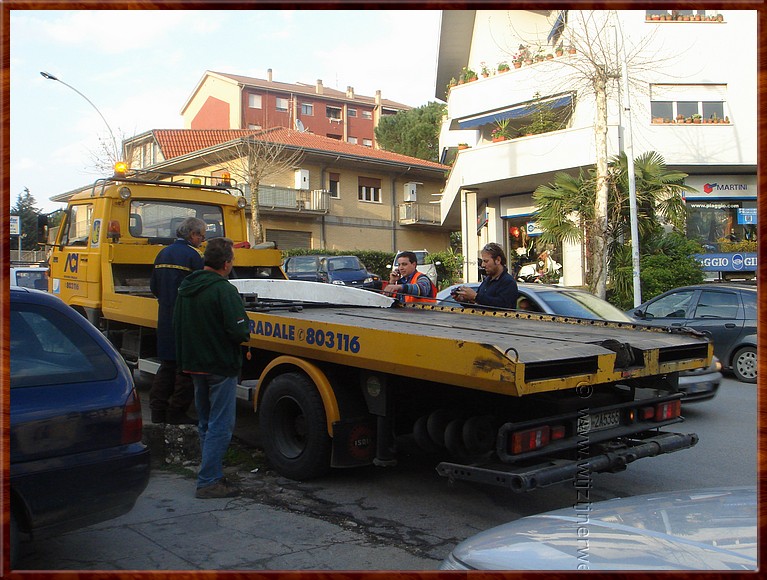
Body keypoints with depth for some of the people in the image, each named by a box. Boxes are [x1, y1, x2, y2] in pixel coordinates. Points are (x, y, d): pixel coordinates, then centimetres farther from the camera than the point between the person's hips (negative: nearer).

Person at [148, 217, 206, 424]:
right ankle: (176, 412, 4)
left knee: (167, 364, 15)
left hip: (165, 317, 8)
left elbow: (153, 286, 15)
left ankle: (157, 410, 17)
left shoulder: (163, 253, 12)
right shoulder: (192, 255, -12)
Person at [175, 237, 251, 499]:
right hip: (221, 366, -8)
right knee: (220, 426, -1)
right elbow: (239, 330, -24)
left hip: (195, 366, 8)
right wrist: (245, 331, -3)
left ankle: (212, 474, 26)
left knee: (206, 423, 18)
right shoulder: (223, 290, -19)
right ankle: (208, 482, 0)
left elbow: (177, 325, 14)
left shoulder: (185, 287, 7)